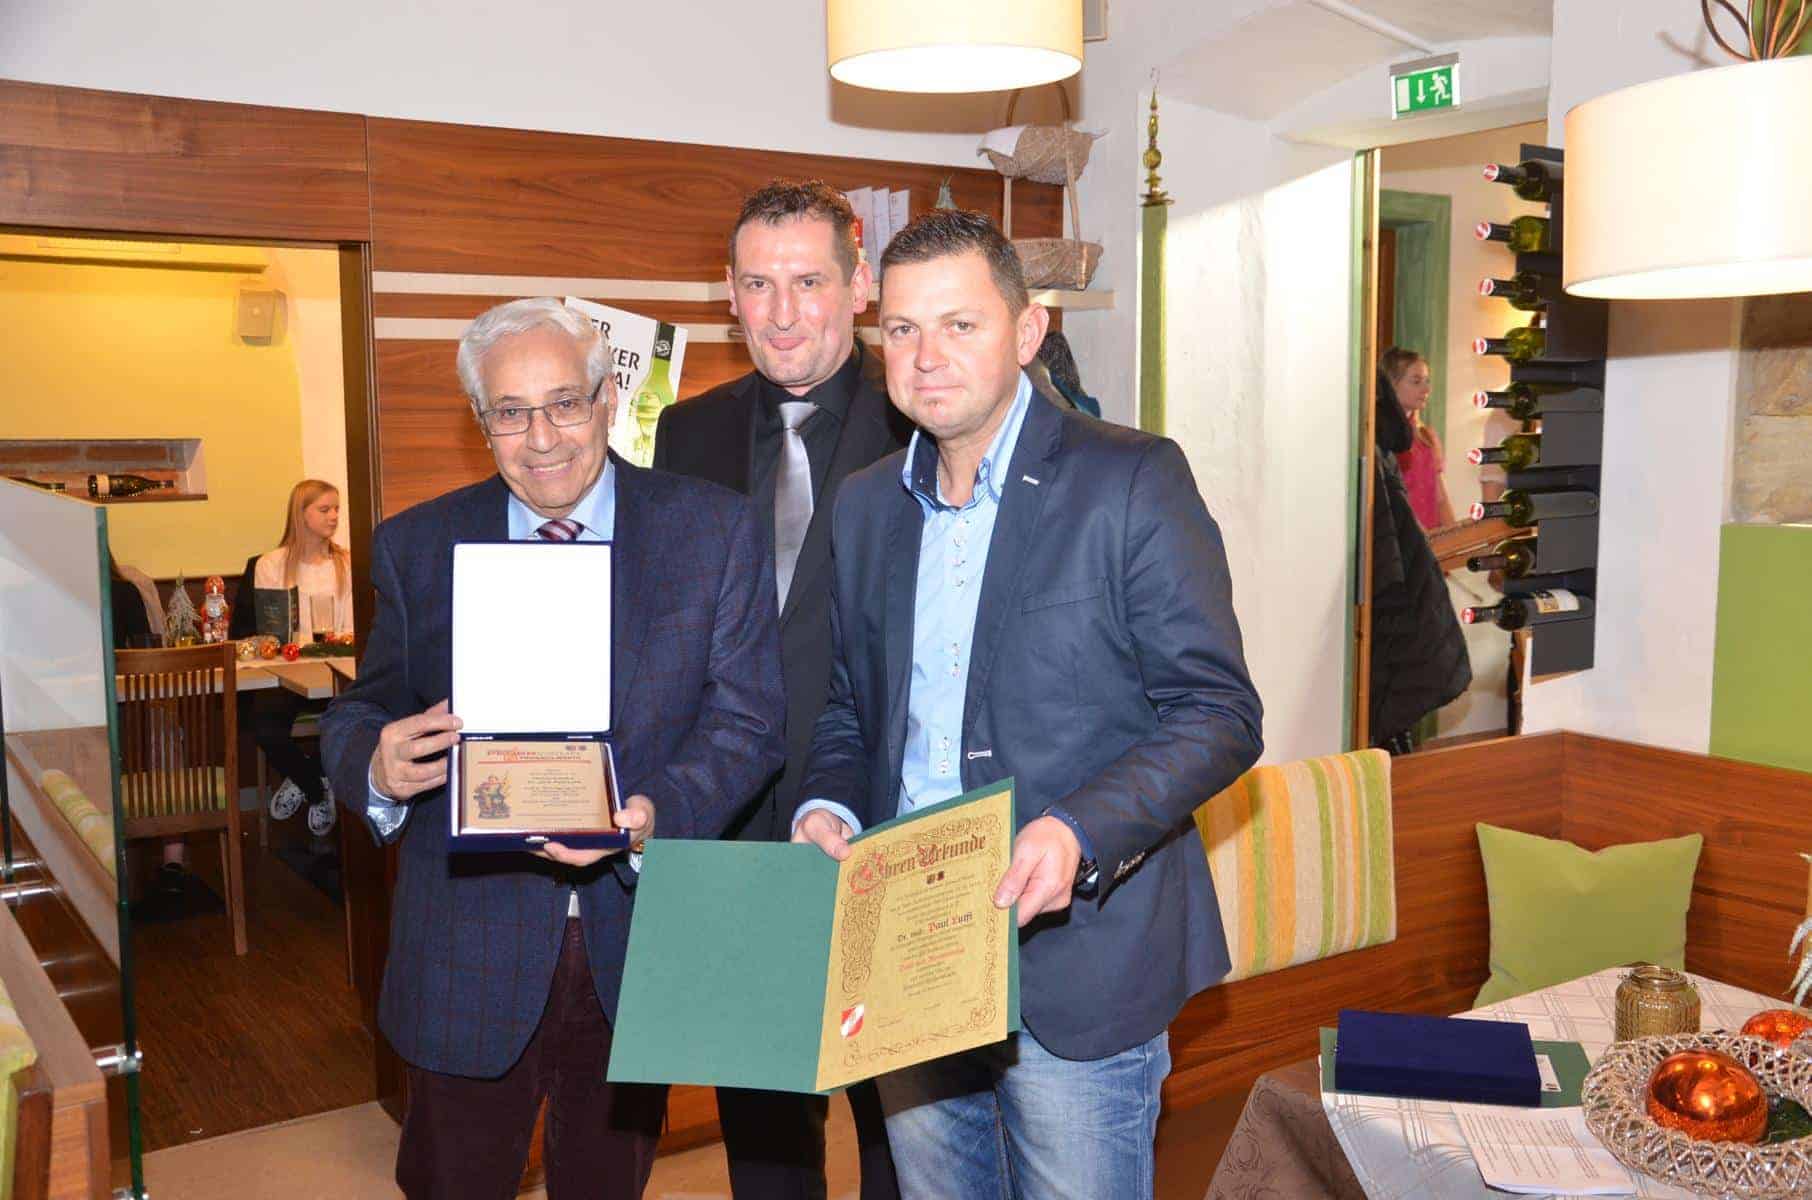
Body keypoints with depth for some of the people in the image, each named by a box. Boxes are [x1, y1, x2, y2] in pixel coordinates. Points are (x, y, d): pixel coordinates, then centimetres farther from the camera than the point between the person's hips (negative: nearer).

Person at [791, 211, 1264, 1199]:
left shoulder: (1131, 481, -8)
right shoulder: (861, 506, 10)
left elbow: (1218, 712, -10)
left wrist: (1081, 832, -24)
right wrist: (827, 807, -3)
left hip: (1077, 961, -4)